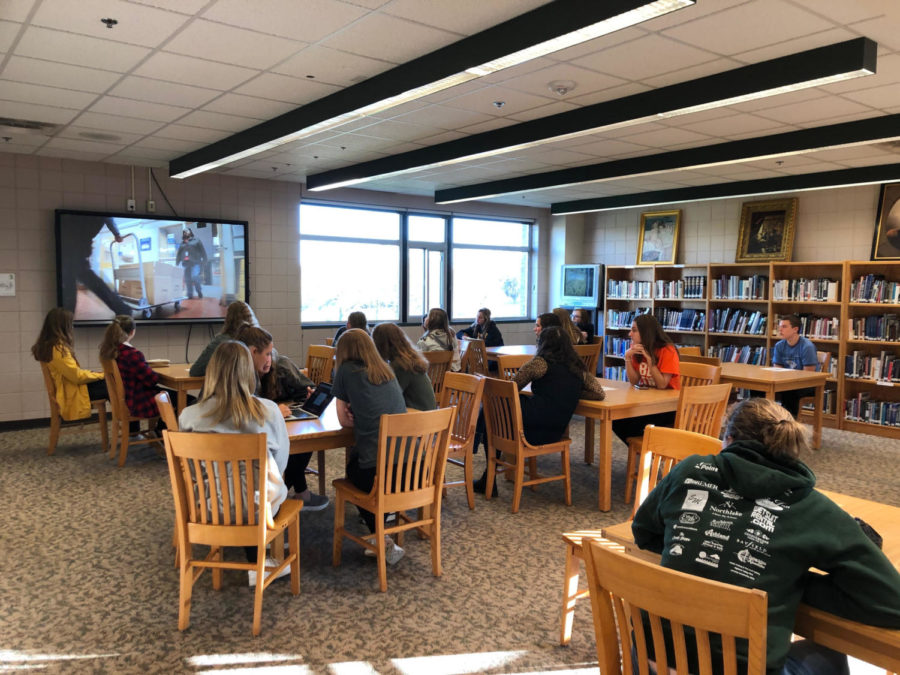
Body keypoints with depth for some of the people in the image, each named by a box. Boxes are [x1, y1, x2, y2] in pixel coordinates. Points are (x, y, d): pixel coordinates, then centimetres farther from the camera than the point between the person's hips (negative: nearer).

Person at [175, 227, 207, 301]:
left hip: (195, 263, -5)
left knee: (195, 277, -23)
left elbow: (203, 252, 4)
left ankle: (199, 292, -5)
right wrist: (177, 264, 12)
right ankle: (190, 296, 6)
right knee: (187, 280, 1)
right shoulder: (182, 244, 21)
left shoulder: (196, 241, 9)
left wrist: (204, 262, -5)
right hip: (186, 264, 5)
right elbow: (178, 255, 22)